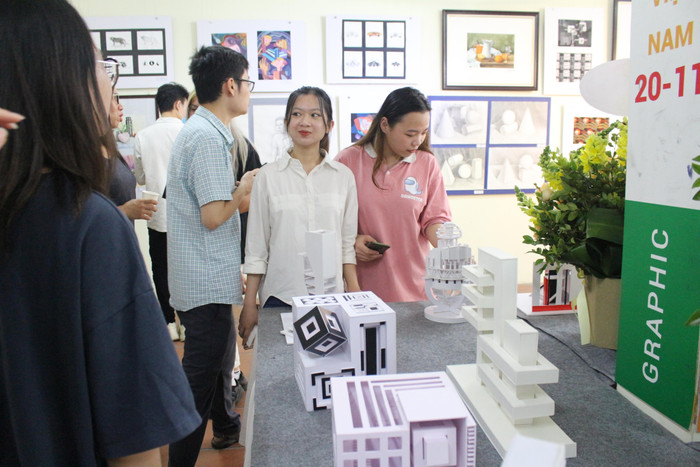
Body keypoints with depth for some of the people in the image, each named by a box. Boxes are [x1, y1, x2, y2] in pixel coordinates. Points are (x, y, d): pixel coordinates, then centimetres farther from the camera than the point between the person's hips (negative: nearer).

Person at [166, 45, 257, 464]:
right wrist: (245, 188, -9)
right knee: (201, 374, 0)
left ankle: (226, 425, 46)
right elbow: (214, 216, -24)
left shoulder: (198, 130, 12)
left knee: (221, 353, 26)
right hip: (208, 282, -11)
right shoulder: (209, 137, -20)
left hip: (210, 276, 11)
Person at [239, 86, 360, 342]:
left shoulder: (343, 176, 4)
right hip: (280, 296, -1)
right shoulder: (268, 176, 1)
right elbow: (256, 246, 3)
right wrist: (249, 303, 3)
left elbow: (347, 243, 8)